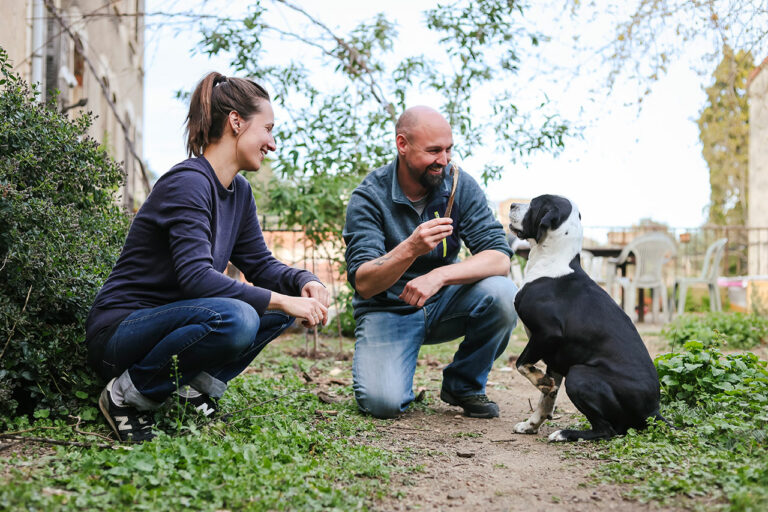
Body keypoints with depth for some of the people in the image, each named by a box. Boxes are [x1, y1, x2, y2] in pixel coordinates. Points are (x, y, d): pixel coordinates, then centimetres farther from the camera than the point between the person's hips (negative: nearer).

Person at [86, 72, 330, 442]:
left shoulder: (239, 191, 8)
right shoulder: (188, 182, -20)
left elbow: (261, 264, 11)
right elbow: (196, 277, -30)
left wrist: (304, 282, -10)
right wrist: (283, 301, -28)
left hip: (169, 321, 9)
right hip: (118, 333, -9)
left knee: (288, 295, -1)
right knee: (234, 319, -35)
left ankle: (200, 389, -2)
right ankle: (127, 394, -13)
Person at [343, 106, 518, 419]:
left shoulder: (459, 185, -8)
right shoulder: (368, 197, -15)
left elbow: (500, 258, -17)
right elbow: (363, 284, -23)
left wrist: (439, 275, -33)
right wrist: (410, 249, -42)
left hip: (442, 303, 4)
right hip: (387, 310, -3)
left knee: (502, 294, -25)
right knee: (382, 402, -27)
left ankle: (463, 384, 0)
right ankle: (390, 377, 12)